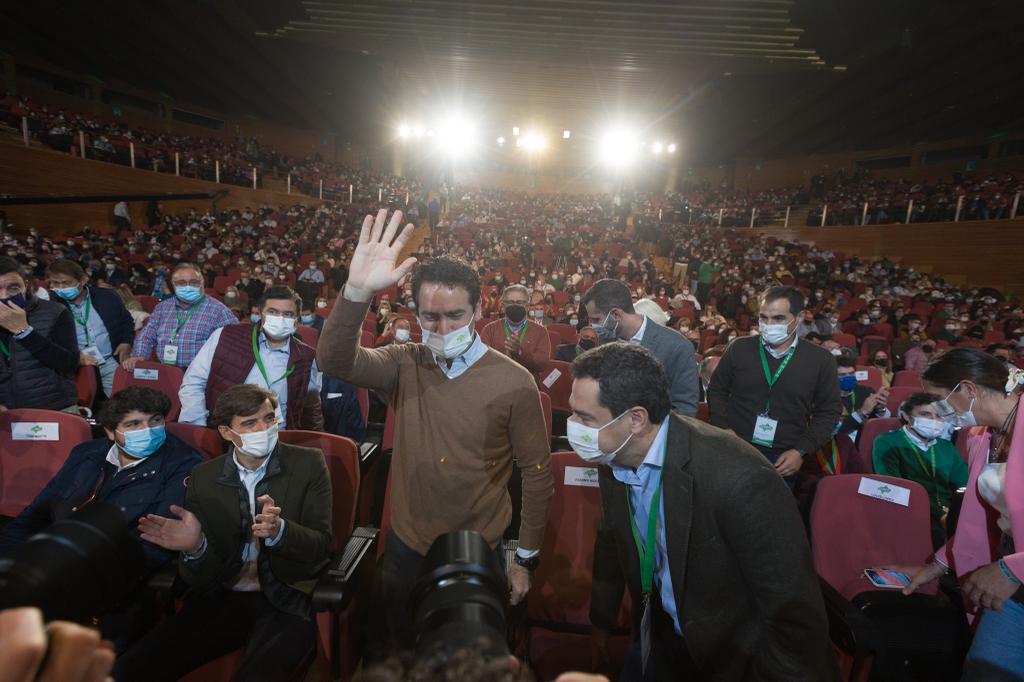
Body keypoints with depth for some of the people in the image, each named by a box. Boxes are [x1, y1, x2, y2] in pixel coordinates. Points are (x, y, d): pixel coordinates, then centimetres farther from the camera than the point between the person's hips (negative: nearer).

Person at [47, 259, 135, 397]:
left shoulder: (108, 297, 6)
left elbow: (127, 322, 18)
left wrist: (126, 342, 0)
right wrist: (75, 357, -16)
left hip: (110, 363, 1)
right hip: (75, 366, -1)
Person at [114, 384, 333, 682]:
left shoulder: (308, 464, -4)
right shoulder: (203, 477, 3)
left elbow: (321, 545, -7)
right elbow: (200, 579, 4)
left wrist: (279, 530, -27)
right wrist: (195, 546, -19)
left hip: (287, 602, -3)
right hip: (220, 600, 4)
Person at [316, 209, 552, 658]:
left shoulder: (514, 382, -16)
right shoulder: (405, 364, -8)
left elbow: (538, 473, -9)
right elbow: (335, 361, -25)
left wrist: (526, 558, -3)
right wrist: (357, 291, -42)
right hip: (404, 550, 3)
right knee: (388, 655, 24)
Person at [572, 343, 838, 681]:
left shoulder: (739, 481, -35)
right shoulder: (614, 457, -13)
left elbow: (796, 614, -25)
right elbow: (611, 541, 5)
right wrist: (601, 620, 15)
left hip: (735, 653, -4)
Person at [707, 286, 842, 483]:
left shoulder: (821, 359, -3)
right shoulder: (739, 348, -2)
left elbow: (828, 411, 3)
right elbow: (717, 390, 7)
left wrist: (801, 451, -7)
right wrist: (724, 428, -7)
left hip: (783, 458, 0)